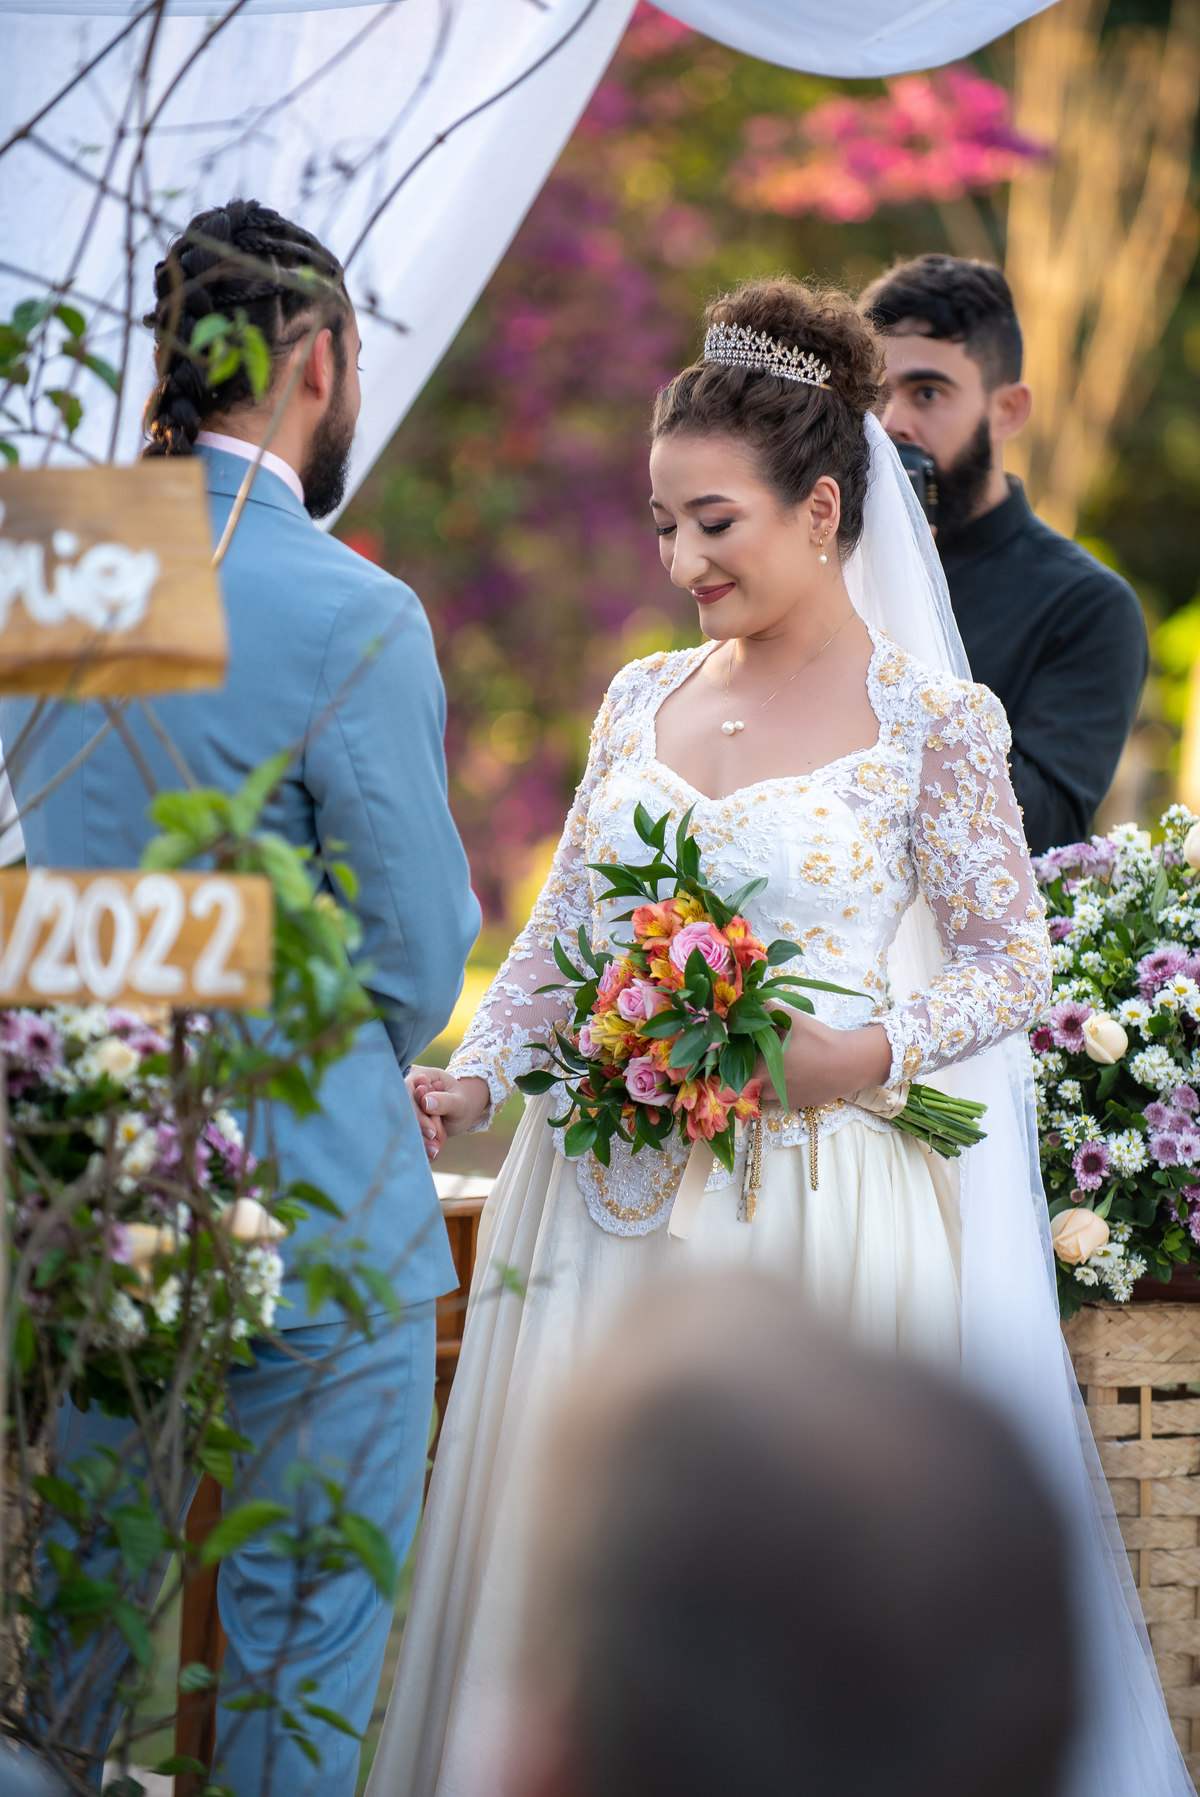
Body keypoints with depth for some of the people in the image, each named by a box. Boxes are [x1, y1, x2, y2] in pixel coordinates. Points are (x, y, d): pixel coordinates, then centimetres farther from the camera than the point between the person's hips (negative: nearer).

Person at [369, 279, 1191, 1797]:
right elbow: (559, 929, 13)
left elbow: (1011, 964, -2)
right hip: (610, 1201, 4)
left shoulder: (932, 721, -5)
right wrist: (475, 1076, -2)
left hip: (809, 1201, -4)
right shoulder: (643, 700, 9)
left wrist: (866, 1054, -17)